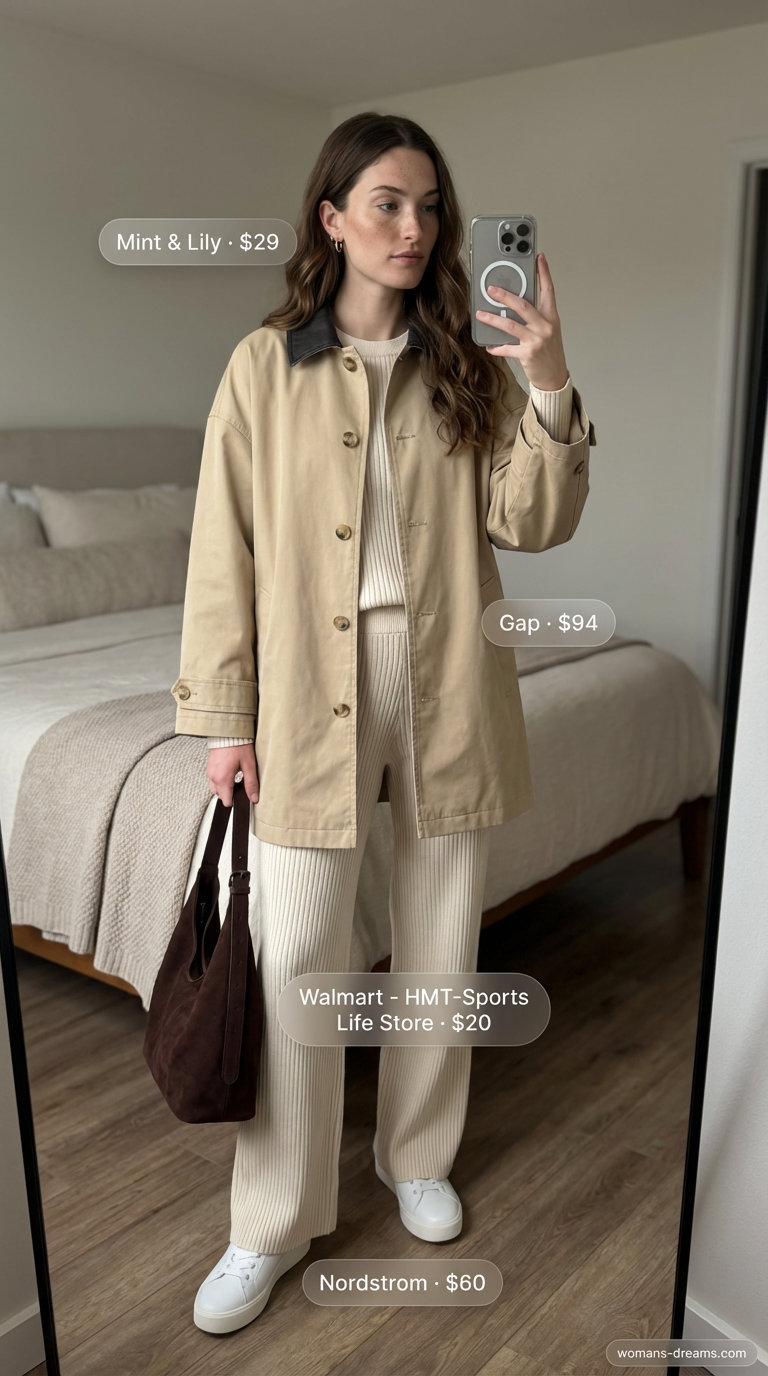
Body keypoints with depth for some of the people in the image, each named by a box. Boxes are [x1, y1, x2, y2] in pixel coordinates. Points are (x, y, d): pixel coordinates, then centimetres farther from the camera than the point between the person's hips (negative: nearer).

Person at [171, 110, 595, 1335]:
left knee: (442, 946, 13)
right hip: (312, 693, -2)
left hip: (449, 684, 3)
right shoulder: (266, 365, 1)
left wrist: (550, 389, -17)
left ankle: (420, 1157, 38)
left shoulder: (470, 368, 7)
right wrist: (224, 715, -4)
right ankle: (276, 1221, 22)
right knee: (295, 957, 2)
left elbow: (533, 522, -3)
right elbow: (227, 548, -1)